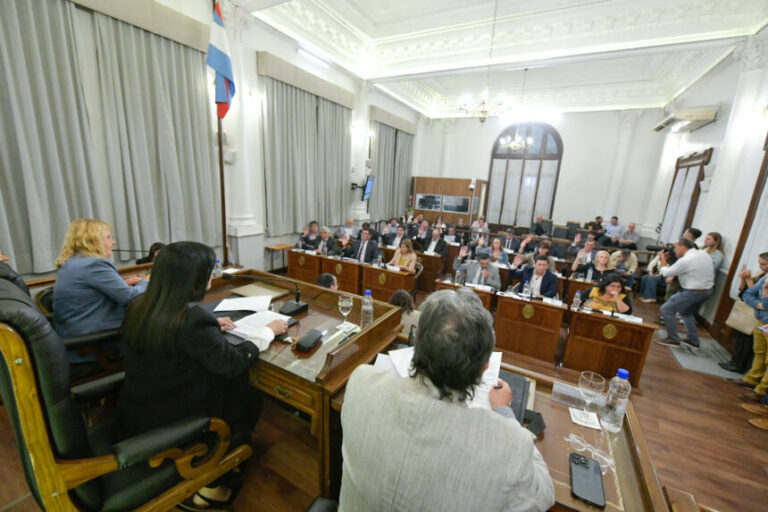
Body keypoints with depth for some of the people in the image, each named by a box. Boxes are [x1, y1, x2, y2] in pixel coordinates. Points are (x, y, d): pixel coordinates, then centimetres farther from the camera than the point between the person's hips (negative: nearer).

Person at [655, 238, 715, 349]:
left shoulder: (685, 260, -22)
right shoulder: (704, 254, 6)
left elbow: (666, 273, -11)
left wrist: (663, 259, 2)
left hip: (693, 292, -9)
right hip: (707, 290, 9)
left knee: (666, 310, -2)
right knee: (686, 312, 26)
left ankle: (673, 339, 6)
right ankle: (693, 341, 30)